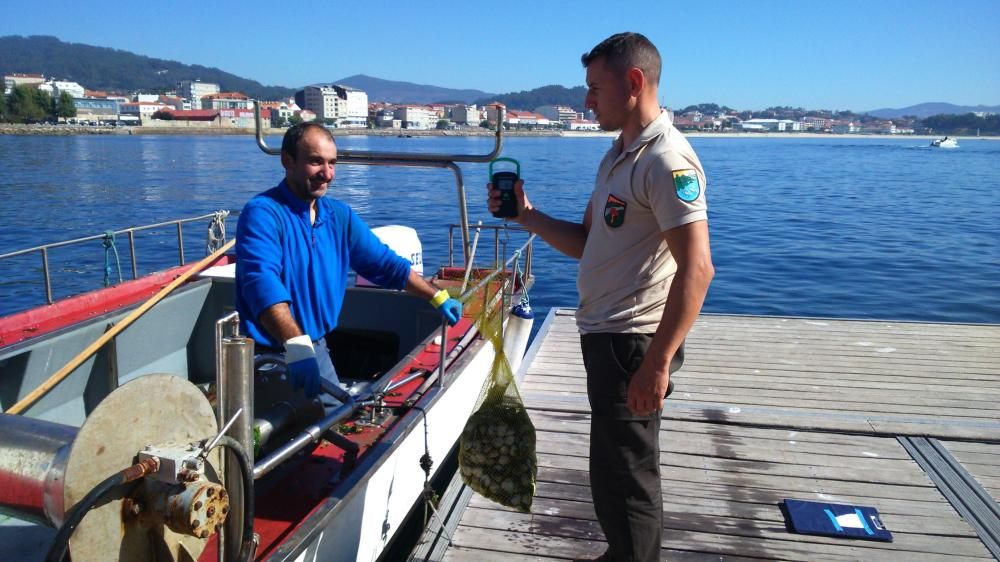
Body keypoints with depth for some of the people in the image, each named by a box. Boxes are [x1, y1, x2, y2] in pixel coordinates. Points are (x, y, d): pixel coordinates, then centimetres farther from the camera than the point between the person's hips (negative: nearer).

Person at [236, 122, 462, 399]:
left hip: (317, 348, 7)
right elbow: (262, 281, -32)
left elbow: (386, 264, 13)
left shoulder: (339, 215, 6)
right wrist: (296, 345, -45)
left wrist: (438, 297, 6)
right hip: (270, 354, -6)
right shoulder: (262, 214, -16)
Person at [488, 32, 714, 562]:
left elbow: (696, 269, -24)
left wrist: (657, 364, -27)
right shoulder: (618, 155, 14)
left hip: (633, 343, -10)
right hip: (605, 335, 10)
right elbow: (586, 244, 16)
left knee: (623, 475, 3)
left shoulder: (667, 160, -17)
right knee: (623, 467, 23)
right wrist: (528, 216, 3)